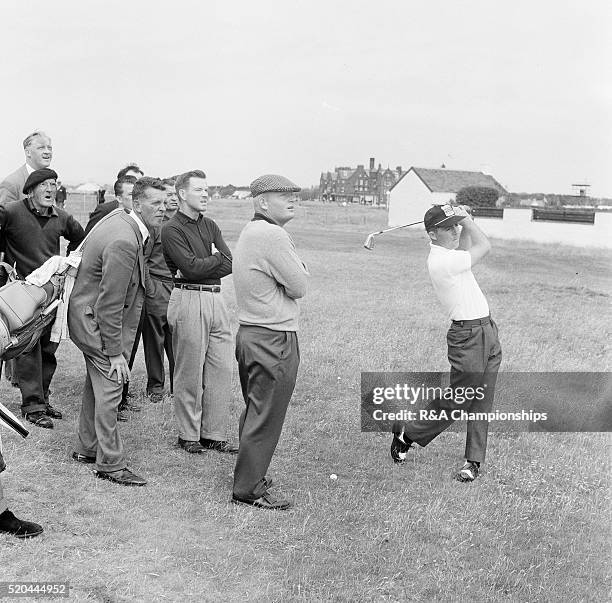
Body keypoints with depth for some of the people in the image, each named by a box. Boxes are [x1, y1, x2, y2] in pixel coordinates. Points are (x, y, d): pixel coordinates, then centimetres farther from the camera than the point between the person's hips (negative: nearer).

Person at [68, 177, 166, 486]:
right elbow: (110, 303, -27)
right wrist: (115, 353, -22)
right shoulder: (124, 243, -28)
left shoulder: (119, 219, 2)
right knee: (110, 388, -5)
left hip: (88, 314, 11)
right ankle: (110, 465, 3)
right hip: (95, 320, -11)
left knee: (97, 384, 20)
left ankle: (87, 448, 34)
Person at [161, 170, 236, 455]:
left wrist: (201, 266, -9)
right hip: (189, 300, -7)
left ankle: (213, 434, 15)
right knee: (190, 373, 0)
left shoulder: (210, 226, 17)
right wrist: (217, 260, -2)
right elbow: (191, 266, -16)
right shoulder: (172, 229, -4)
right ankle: (188, 435, 12)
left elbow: (229, 264, 4)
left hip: (216, 300, 7)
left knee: (222, 370, 6)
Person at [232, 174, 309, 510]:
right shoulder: (272, 235, -18)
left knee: (254, 410, 20)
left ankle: (248, 473, 32)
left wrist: (291, 268, -1)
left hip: (249, 332, 10)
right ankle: (248, 489, 7)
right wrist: (297, 266, 3)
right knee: (267, 416, -1)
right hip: (273, 339, -10)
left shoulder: (249, 232, 14)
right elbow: (299, 286, -14)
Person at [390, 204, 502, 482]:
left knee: (482, 402, 8)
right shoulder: (440, 260, -20)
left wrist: (464, 222, 10)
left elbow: (466, 249, 28)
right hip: (467, 338, -9)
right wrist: (467, 219, 0)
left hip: (487, 332, 9)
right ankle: (406, 434, 17)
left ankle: (474, 460, 13)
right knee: (454, 401, -1)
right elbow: (484, 246, -12)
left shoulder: (445, 252, 8)